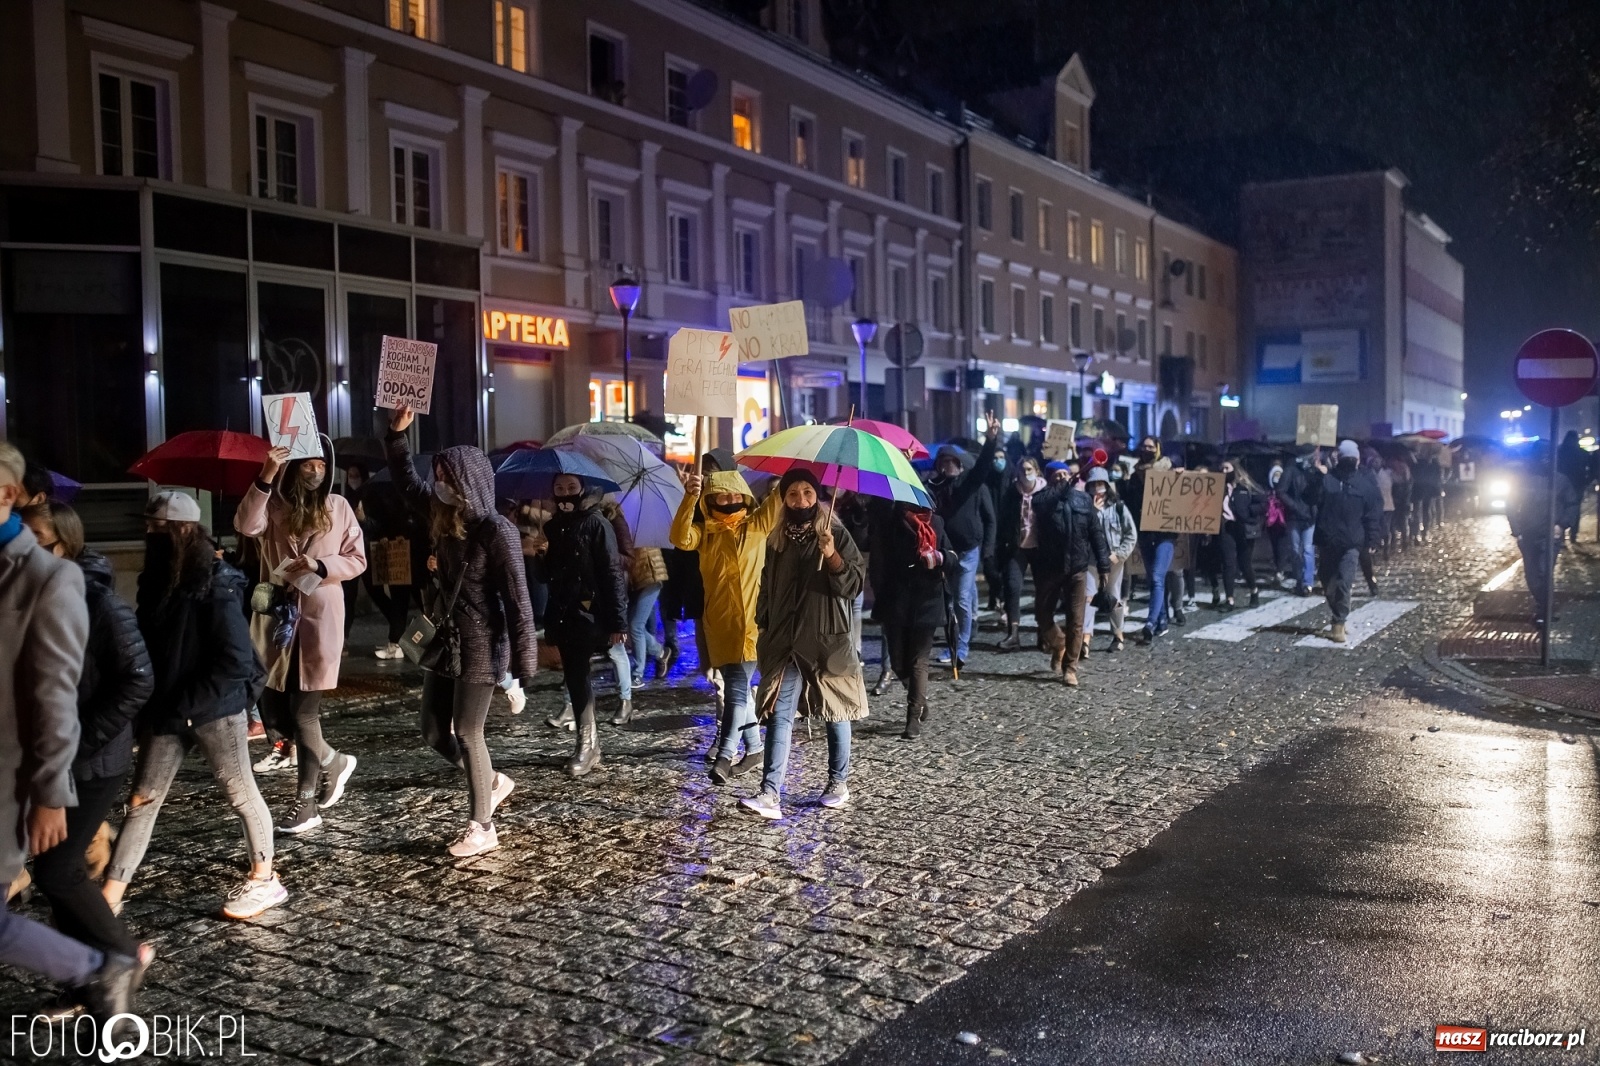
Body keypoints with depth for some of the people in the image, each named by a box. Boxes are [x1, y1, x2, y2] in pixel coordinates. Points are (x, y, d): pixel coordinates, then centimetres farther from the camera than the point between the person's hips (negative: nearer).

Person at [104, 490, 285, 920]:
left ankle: (264, 880, 23)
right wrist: (152, 706, 5)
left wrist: (185, 705, -19)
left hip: (216, 708, -7)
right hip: (166, 711, 7)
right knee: (142, 800, 8)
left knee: (240, 793, 8)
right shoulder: (157, 581, 4)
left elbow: (235, 660, -21)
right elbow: (150, 644, 14)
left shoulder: (215, 586, -18)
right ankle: (109, 897, 14)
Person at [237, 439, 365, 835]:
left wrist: (319, 566, -15)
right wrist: (265, 477, -32)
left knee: (304, 711, 0)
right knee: (274, 710, 6)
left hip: (319, 620, -2)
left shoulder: (338, 507, 2)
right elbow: (246, 525, -22)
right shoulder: (273, 504, 0)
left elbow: (357, 560, 3)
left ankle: (306, 802, 11)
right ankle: (333, 761, 28)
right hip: (276, 617, 2)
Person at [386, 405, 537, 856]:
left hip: (480, 646, -8)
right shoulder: (443, 517, 4)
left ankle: (482, 827, 14)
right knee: (434, 732, 12)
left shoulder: (497, 531, -17)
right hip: (445, 640, 8)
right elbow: (407, 484, 21)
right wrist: (397, 433, 11)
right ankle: (493, 782, 34)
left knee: (467, 733, -1)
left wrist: (522, 663, -19)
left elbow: (517, 598, -17)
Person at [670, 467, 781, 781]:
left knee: (736, 688, -8)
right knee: (736, 688, 11)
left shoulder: (757, 524, 4)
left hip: (750, 623, -3)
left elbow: (780, 496, -8)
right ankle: (754, 748, 24)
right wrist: (689, 498, -25)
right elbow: (680, 538, -13)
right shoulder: (704, 531, 7)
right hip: (718, 624, 3)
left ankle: (725, 754, -7)